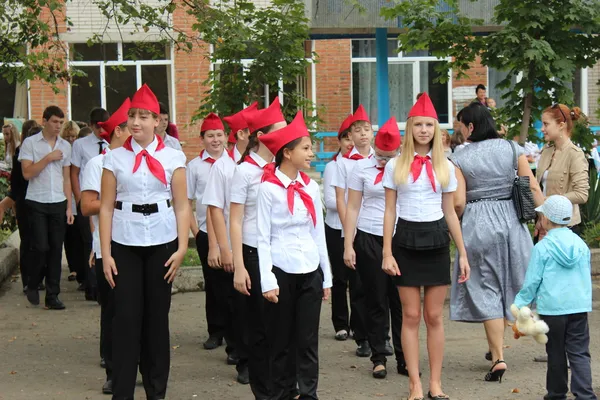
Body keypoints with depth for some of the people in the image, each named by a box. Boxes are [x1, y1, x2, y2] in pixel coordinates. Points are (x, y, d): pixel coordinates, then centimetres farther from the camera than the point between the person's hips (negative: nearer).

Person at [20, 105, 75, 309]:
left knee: (56, 250, 2)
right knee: (41, 247, -8)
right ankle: (32, 286, 17)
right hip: (37, 203, -3)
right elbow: (27, 173, -8)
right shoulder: (30, 143, -1)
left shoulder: (65, 146, 10)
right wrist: (48, 158, -12)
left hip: (59, 203, 3)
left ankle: (52, 296, 8)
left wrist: (69, 207, 7)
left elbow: (66, 178, 13)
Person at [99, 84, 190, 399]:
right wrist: (106, 254, -4)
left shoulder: (173, 157, 4)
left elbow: (182, 206, 3)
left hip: (161, 243, 0)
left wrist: (182, 248, -6)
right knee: (126, 317, -2)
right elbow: (106, 207, 2)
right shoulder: (115, 158, 4)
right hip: (124, 243, 0)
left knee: (157, 316, 6)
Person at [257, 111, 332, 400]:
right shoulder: (268, 188, -6)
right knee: (281, 340, 5)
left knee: (308, 340, 4)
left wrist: (326, 277, 12)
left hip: (310, 272, 4)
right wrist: (267, 281, -12)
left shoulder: (311, 187, 8)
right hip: (281, 272, -4)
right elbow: (262, 239, -7)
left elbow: (319, 234, 12)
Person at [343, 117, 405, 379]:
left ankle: (403, 358, 10)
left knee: (401, 301, 2)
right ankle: (378, 358, 11)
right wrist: (348, 246, -1)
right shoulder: (362, 167, 3)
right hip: (369, 240, 0)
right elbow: (352, 208, 4)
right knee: (376, 301, 4)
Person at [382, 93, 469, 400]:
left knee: (434, 317, 4)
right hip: (406, 240, -1)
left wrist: (462, 254, 6)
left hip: (436, 241, 1)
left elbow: (450, 213, 9)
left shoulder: (445, 167, 6)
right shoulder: (395, 166, 1)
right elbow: (389, 211, 1)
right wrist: (387, 253, -6)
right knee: (411, 316, 0)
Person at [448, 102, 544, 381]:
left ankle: (498, 358, -2)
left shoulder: (459, 158, -6)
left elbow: (458, 203, -10)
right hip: (511, 220, 3)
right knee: (509, 285, 17)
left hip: (477, 225, -3)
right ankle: (497, 346, 27)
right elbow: (533, 188, -3)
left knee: (487, 289, 3)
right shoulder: (512, 149, 1)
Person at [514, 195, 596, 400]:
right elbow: (587, 277, 16)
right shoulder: (581, 244, 7)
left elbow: (531, 282, -6)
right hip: (579, 306, 3)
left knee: (556, 353, 10)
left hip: (552, 308, -3)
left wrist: (519, 306, 4)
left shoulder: (542, 248, -7)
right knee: (579, 353, 2)